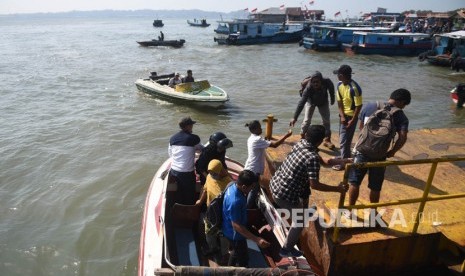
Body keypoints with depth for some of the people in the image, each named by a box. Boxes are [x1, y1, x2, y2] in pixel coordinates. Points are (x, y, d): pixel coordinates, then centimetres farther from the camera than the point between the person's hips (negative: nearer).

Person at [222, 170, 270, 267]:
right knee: (243, 259, 13)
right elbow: (236, 226, -33)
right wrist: (256, 239, -35)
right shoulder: (235, 201, -40)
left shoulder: (233, 186, -11)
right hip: (235, 234, -9)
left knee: (236, 251, 32)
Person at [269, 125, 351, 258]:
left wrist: (346, 161, 15)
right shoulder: (312, 158, -24)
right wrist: (338, 189, -12)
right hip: (285, 194, -8)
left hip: (275, 184, 8)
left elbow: (324, 161, 13)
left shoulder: (300, 143, 2)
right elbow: (314, 185, -22)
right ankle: (287, 249, 26)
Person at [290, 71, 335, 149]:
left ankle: (327, 140, 15)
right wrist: (295, 118, -53)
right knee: (307, 120, -10)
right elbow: (301, 103, -47)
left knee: (326, 120, 3)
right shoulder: (308, 88, -42)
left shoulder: (327, 82, -36)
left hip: (323, 102, 3)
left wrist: (332, 99, 4)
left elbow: (331, 88, -10)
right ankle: (302, 138, 6)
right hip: (311, 102, -3)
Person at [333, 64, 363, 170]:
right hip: (343, 115, 7)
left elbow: (358, 106, -20)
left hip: (351, 116, -7)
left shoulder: (354, 88, -26)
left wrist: (352, 120, -17)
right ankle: (345, 157, 37)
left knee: (344, 140, -2)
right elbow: (339, 102, 0)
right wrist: (342, 116, -9)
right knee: (344, 138, 19)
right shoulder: (339, 85, -3)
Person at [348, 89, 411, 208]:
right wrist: (392, 152, -4)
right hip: (379, 155, -1)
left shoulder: (369, 106, 0)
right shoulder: (401, 116, -6)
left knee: (354, 182, 15)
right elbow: (402, 138, -18)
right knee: (375, 187, 15)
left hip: (362, 150, 1)